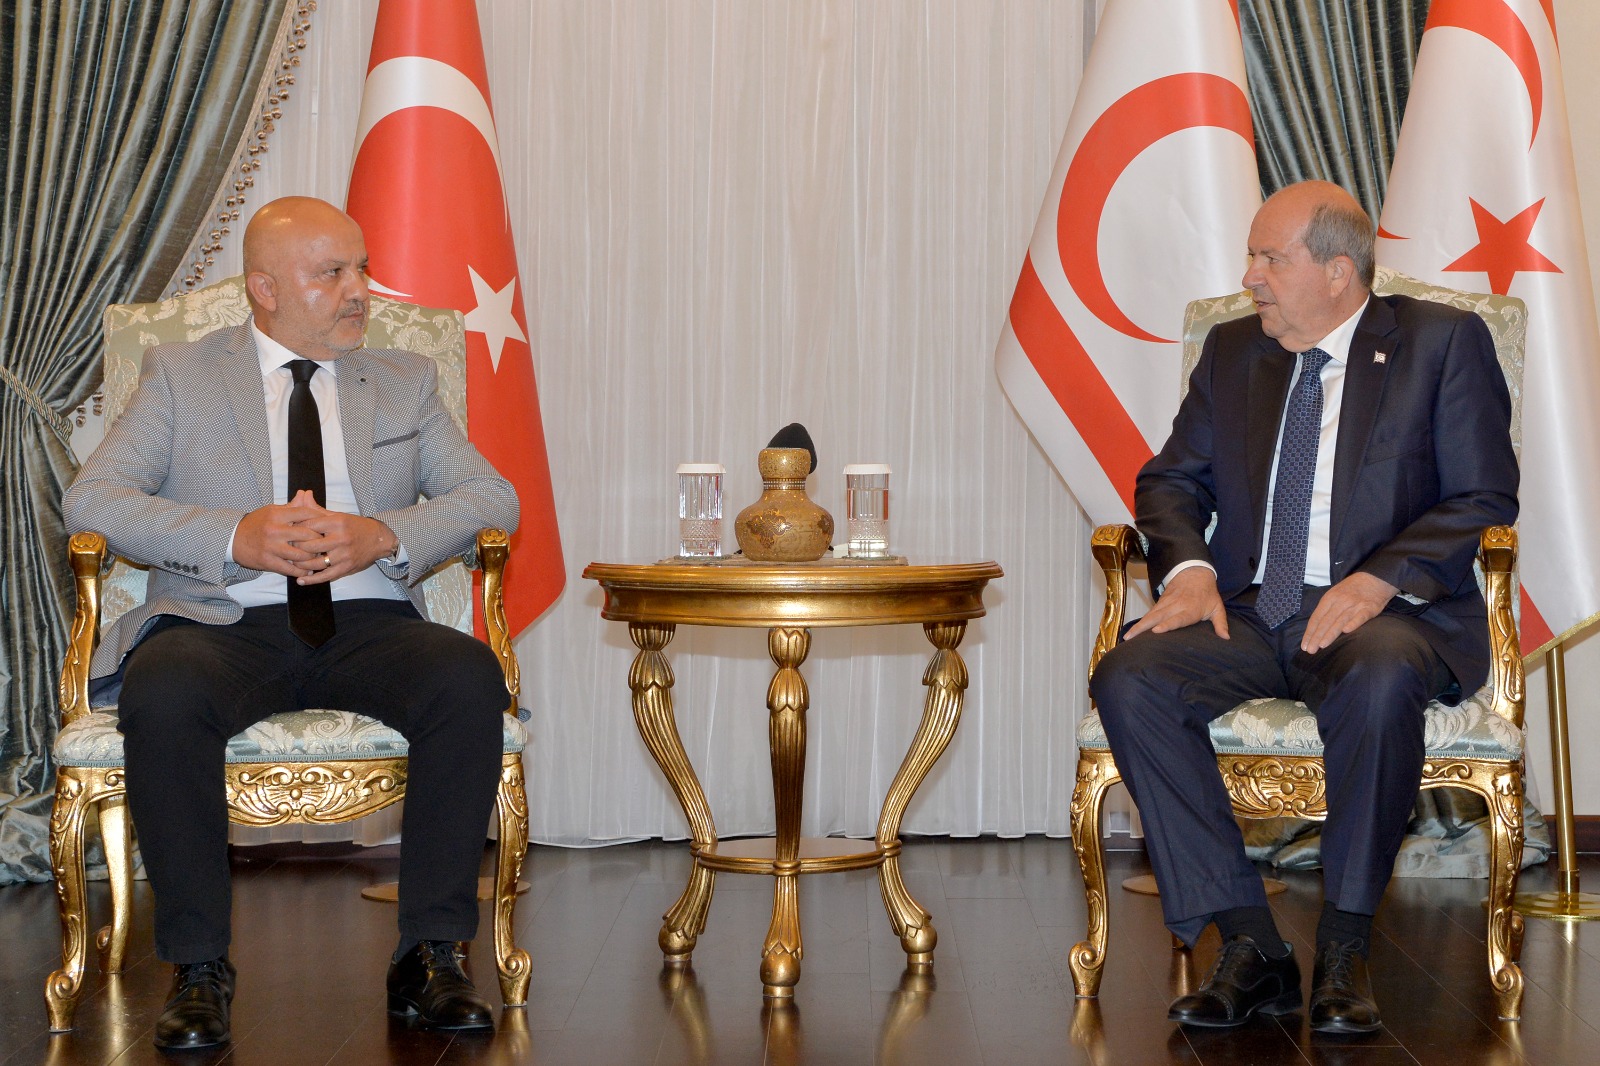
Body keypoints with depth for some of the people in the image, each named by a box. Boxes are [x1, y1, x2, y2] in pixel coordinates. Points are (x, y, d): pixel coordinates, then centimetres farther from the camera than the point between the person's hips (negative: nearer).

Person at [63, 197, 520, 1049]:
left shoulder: (405, 382, 20)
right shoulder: (180, 376, 13)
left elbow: (494, 497, 10)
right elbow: (91, 498, 0)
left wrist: (386, 536, -11)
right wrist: (236, 538, -15)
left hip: (367, 623, 2)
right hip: (224, 624, -1)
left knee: (470, 679, -30)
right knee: (162, 694, -36)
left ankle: (430, 954, -21)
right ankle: (199, 965, -21)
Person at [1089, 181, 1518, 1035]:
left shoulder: (1443, 341, 3)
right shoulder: (1232, 350, 17)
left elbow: (1483, 500, -3)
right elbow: (1171, 479, 16)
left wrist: (1379, 580, -19)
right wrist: (1187, 567, -7)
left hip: (1386, 614, -4)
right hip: (1249, 611, 4)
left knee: (1379, 679, -40)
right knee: (1129, 678, -26)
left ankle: (1344, 949, -24)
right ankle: (1249, 946, -21)